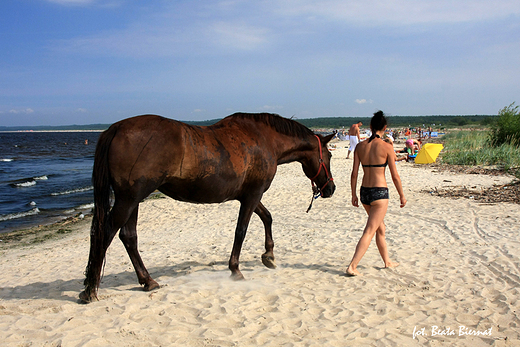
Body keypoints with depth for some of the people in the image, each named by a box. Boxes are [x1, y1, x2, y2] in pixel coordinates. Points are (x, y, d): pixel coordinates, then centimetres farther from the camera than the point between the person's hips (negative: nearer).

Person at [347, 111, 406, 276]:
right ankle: (352, 266, -6)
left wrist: (353, 194, 13)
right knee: (369, 232, -1)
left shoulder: (360, 146, 2)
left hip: (364, 192, 6)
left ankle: (387, 261, 36)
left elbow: (354, 173, 4)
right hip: (380, 192, -6)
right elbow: (395, 176, -7)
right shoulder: (387, 147, -10)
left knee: (380, 228, 22)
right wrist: (402, 195, 5)